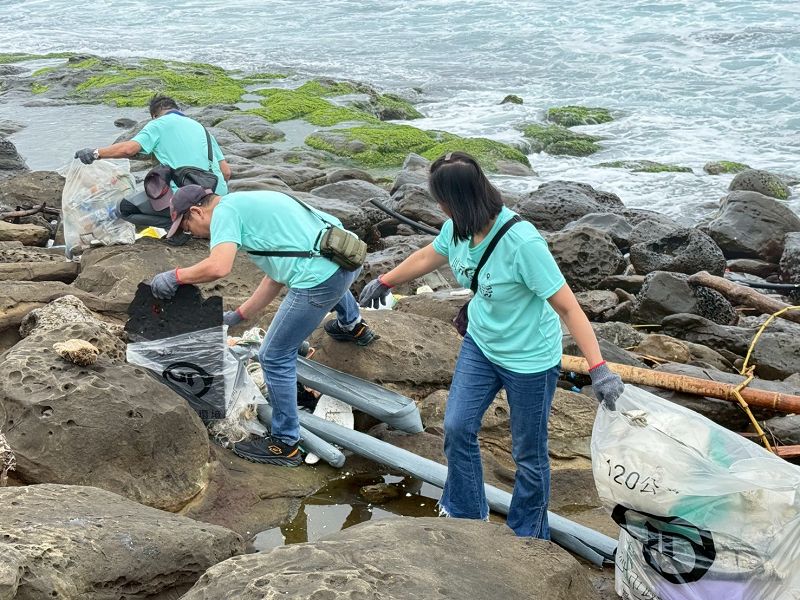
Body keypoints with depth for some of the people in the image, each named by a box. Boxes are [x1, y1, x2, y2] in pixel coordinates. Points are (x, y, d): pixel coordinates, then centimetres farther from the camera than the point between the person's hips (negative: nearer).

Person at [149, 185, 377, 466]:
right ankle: (354, 327, 69)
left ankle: (285, 444, 13)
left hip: (320, 279, -9)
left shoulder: (225, 210, -3)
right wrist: (238, 315, 27)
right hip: (349, 253, 9)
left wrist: (175, 276, -5)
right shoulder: (247, 204, 24)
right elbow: (276, 276, 24)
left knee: (275, 358, 4)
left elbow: (219, 266, -21)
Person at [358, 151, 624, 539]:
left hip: (529, 358, -7)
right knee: (457, 427, 10)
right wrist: (385, 282, 28)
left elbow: (567, 307, -31)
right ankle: (465, 515, 33)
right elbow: (428, 257, 12)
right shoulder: (458, 227, -11)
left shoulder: (521, 242, -33)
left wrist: (598, 368, -36)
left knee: (528, 454, 8)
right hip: (480, 345, 7)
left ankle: (528, 539, 29)